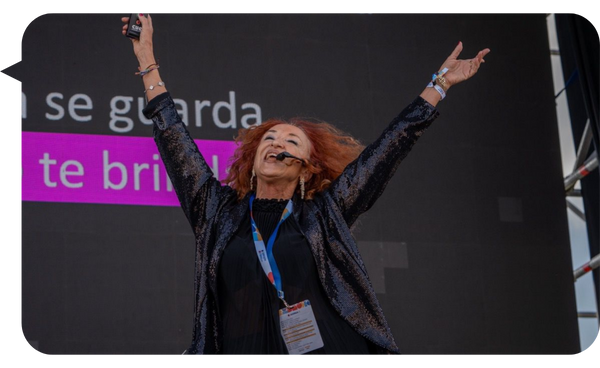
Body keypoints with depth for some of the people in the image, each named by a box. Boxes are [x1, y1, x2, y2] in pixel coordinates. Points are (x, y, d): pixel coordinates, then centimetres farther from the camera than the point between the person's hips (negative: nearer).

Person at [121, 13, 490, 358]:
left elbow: (389, 147, 15)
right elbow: (175, 141, 17)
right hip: (245, 349, 1)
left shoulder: (324, 214, 11)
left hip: (331, 348, -1)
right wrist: (147, 60, 19)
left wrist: (440, 84, 19)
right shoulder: (219, 213, 14)